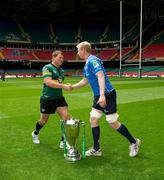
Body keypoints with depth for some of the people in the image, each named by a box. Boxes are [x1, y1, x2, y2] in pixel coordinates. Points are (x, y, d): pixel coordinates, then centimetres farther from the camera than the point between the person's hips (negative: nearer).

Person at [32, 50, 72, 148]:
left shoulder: (61, 70, 10)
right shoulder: (47, 68, -12)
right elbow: (48, 82, -28)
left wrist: (66, 86, 5)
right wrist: (63, 86, -32)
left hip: (59, 98, 6)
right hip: (47, 98, -6)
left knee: (66, 117, -10)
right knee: (44, 120, 12)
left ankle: (64, 140, 4)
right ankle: (35, 133, 43)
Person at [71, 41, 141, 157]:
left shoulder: (92, 60, -15)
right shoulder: (87, 64, 15)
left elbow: (101, 76, -29)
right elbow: (85, 80, 29)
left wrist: (102, 95, -38)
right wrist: (72, 87, 27)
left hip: (107, 94, -10)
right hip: (98, 96, 10)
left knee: (113, 123, -3)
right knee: (93, 120, 7)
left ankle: (134, 142, 16)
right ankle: (96, 149, 16)